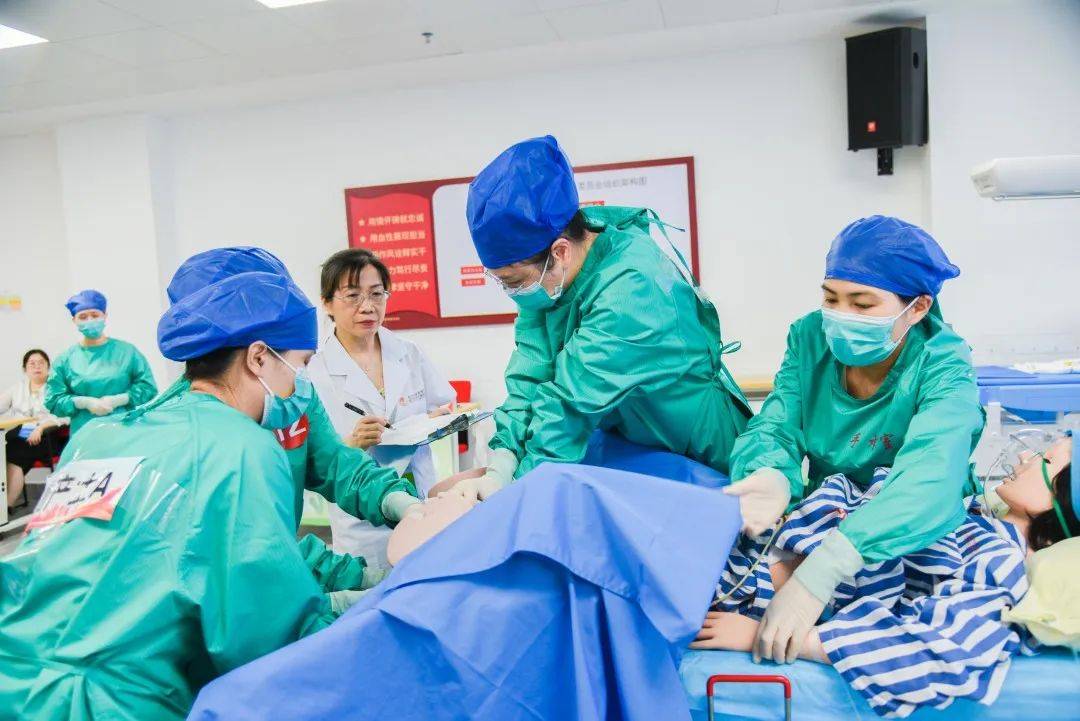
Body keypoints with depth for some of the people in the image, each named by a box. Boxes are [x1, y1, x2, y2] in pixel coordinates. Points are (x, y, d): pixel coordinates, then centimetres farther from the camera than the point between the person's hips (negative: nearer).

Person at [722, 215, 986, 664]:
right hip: (820, 520, 2)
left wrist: (819, 572, -52)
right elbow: (775, 429, -14)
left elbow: (929, 481, -37)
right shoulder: (809, 337, -9)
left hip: (917, 540, -1)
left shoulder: (944, 366, -20)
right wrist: (772, 480, -42)